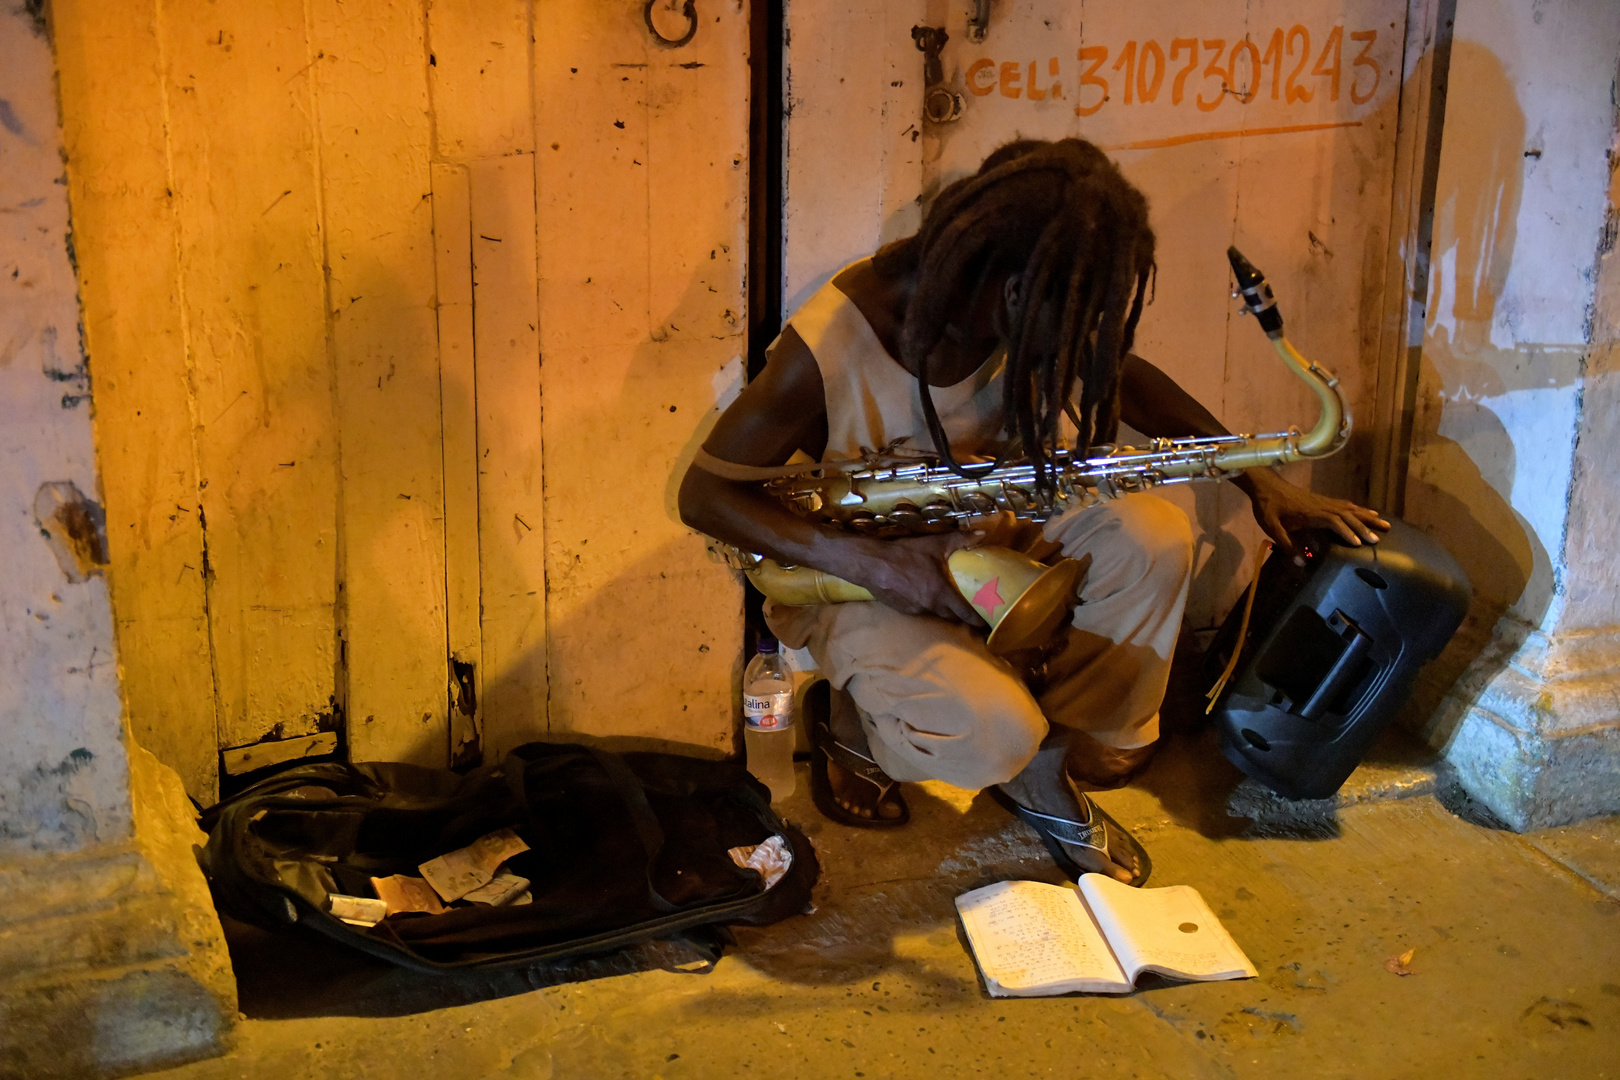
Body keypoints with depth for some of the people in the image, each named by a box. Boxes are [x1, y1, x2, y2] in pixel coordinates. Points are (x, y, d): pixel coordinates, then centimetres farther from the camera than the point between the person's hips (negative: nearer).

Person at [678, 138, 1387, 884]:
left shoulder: (1021, 312, -11)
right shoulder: (829, 346, -29)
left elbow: (1123, 377, 7)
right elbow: (704, 493, -22)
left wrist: (1260, 481, 1)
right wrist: (870, 562, -31)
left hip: (979, 542, 7)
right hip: (857, 579, -6)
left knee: (1152, 537, -18)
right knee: (998, 732, -32)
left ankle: (1050, 775, 0)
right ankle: (857, 729, 5)